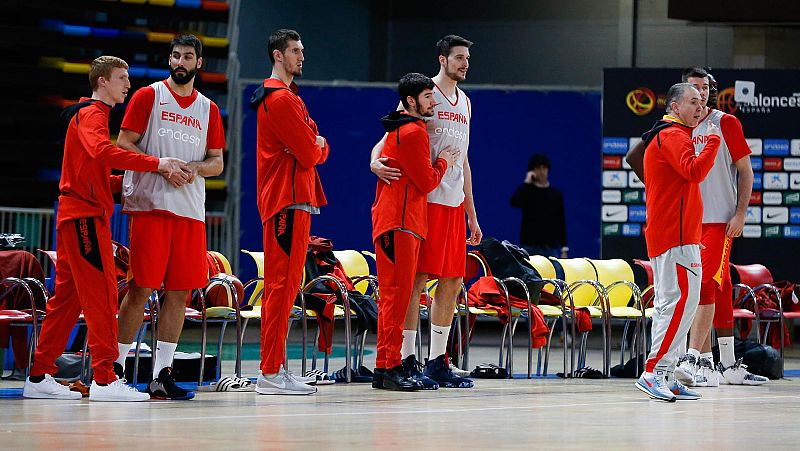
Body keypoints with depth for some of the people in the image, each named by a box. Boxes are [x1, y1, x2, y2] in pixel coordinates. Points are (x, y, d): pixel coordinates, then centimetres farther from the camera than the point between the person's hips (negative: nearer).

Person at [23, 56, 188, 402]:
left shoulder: (91, 114, 24)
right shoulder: (93, 114, -8)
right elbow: (101, 151, -30)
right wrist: (156, 164, -31)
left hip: (74, 217, 10)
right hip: (86, 215, -10)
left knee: (68, 296, 11)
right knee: (102, 294, -11)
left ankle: (40, 377, 13)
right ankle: (104, 380, -14)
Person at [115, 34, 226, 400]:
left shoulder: (209, 109, 16)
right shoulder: (148, 96, 4)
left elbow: (217, 163, 17)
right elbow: (123, 145, -2)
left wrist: (194, 168, -5)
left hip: (190, 210, 5)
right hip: (149, 205, -5)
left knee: (179, 290, 2)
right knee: (141, 287, -7)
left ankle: (162, 374, 6)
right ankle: (116, 365, 0)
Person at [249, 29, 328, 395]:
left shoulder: (288, 97, 22)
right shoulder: (282, 99, -12)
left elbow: (318, 151, 19)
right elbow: (310, 154, -17)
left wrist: (315, 145, -3)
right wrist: (314, 146, 5)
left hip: (292, 200, 11)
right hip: (289, 200, -11)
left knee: (282, 285, 12)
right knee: (282, 284, -12)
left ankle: (276, 368, 16)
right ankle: (271, 374, -14)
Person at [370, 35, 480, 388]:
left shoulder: (464, 102, 19)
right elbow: (389, 136, -7)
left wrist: (471, 213, 22)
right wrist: (376, 162, -30)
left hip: (454, 203, 8)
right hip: (425, 199, -7)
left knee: (452, 281, 6)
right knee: (416, 278, -7)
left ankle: (438, 362, 11)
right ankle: (407, 362, -4)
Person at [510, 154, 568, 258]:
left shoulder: (556, 194, 7)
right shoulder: (527, 191, 1)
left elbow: (561, 223, 7)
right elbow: (514, 202, -22)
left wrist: (564, 249, 3)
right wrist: (527, 182, -15)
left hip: (551, 248, 2)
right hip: (530, 247, -2)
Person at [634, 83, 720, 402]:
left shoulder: (663, 136, 23)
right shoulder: (673, 136, -10)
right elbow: (695, 171, -26)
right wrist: (713, 140, -19)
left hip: (663, 234, 11)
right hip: (677, 236, -11)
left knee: (670, 304, 10)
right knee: (683, 300, -14)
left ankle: (663, 378, 10)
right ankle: (654, 372, -19)